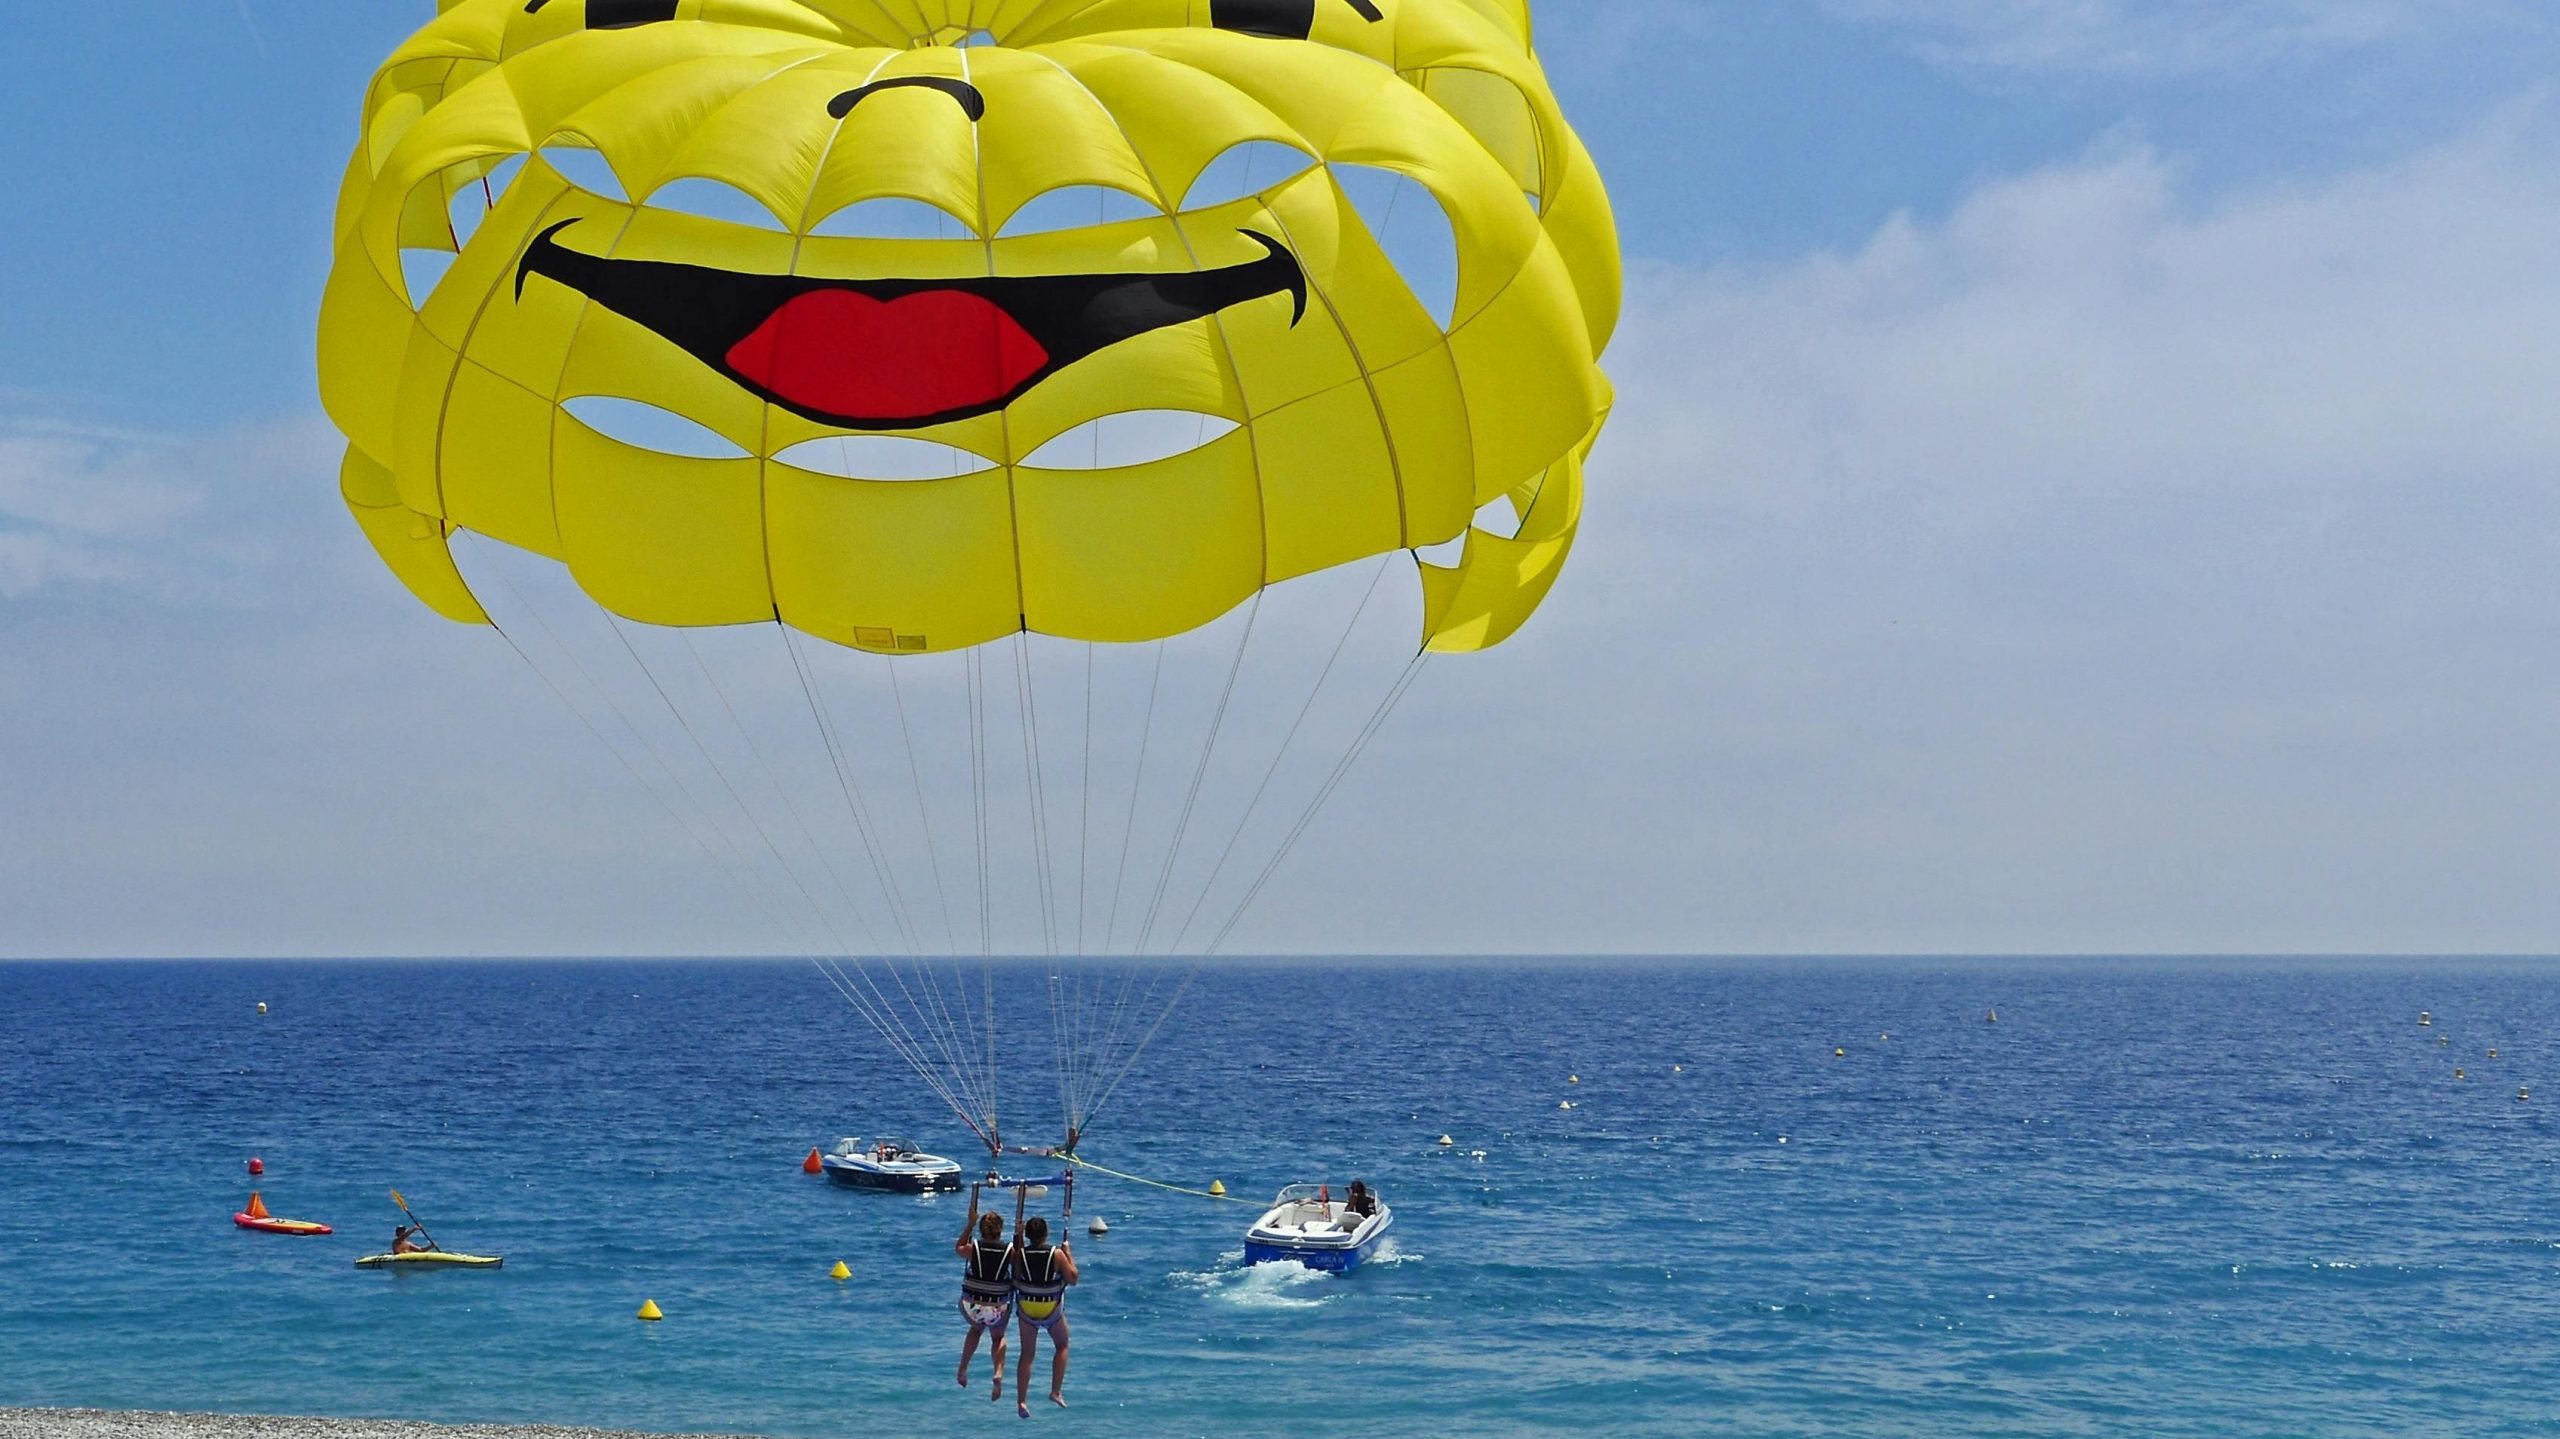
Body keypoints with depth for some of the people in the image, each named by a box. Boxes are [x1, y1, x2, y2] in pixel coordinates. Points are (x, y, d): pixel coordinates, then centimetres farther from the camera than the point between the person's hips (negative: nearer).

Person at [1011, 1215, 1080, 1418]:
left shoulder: (1020, 1254, -12)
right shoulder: (1057, 1255, -15)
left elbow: (1015, 1275, 5)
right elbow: (1073, 1279, -9)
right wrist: (1069, 1255, 3)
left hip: (1026, 1308, 1)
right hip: (1052, 1309, -1)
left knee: (1027, 1353, 11)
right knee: (1061, 1346, 22)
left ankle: (1021, 1401, 5)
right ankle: (1056, 1392, 14)